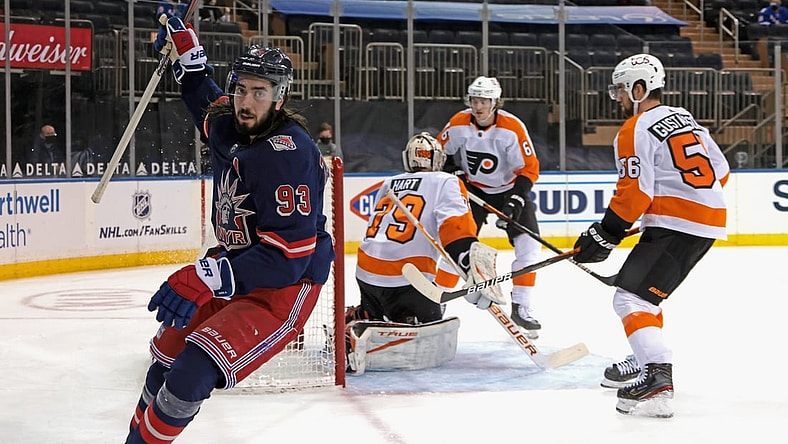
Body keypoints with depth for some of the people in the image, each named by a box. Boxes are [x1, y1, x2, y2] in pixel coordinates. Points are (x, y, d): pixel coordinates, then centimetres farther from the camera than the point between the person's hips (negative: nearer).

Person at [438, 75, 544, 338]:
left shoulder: (512, 128, -23)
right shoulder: (458, 124, -15)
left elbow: (529, 168, -20)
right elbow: (440, 151, 2)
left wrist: (517, 199, -30)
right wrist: (452, 171, -13)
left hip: (509, 189, -1)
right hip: (473, 189, 1)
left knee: (529, 245, -10)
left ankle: (521, 308, 0)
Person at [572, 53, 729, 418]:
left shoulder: (636, 131, -8)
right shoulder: (684, 118, 18)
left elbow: (634, 192, -16)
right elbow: (720, 171, 20)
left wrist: (605, 234, -9)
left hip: (675, 223, -10)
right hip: (710, 221, 10)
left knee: (632, 298, -14)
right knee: (645, 289, 26)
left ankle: (657, 377, -30)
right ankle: (645, 359, 34)